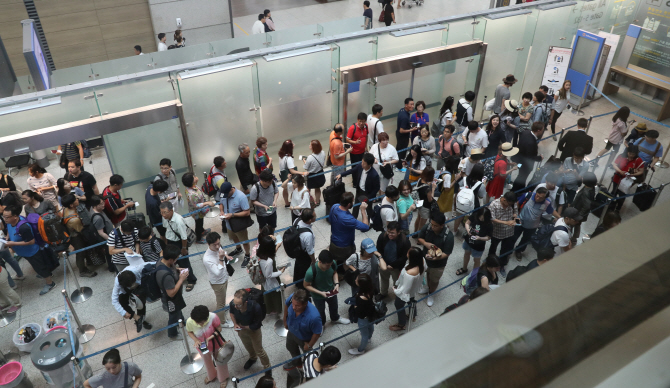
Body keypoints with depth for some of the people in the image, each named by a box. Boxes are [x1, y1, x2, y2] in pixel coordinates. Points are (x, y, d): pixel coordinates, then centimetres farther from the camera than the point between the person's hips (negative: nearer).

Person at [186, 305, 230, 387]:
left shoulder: (213, 317, -38)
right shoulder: (189, 322, -33)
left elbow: (219, 329, -20)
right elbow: (189, 332, -10)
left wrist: (211, 337, -33)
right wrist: (196, 340, -26)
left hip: (215, 343, -2)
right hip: (202, 345, 2)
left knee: (220, 360, 23)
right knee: (207, 361, 31)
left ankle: (223, 378, 56)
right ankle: (211, 376, 65)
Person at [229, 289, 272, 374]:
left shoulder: (255, 308, -43)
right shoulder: (233, 303, -32)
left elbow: (256, 325, -26)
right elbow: (232, 313, -5)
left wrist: (243, 326, -18)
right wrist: (235, 324, -18)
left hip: (254, 331, -4)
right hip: (241, 329, 4)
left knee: (259, 350, 18)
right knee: (248, 346, 33)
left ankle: (267, 367, 46)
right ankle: (253, 358, 65)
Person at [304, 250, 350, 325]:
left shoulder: (332, 263, -29)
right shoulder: (311, 272, -41)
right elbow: (306, 285, -23)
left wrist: (337, 283, -20)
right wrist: (320, 293, -29)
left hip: (331, 291, 4)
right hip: (318, 296, -4)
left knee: (334, 306, 32)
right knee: (321, 311, 26)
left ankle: (335, 318, 65)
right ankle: (321, 323, 60)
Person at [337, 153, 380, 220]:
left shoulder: (374, 175, -36)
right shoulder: (360, 166, -21)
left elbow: (377, 188, -22)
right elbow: (352, 170, 0)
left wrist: (369, 198, -19)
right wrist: (341, 175, -5)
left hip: (367, 194, -5)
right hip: (359, 190, 5)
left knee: (368, 208, 21)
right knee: (356, 205, 27)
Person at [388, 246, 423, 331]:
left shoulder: (409, 273, -47)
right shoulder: (421, 262, -26)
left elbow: (405, 289, -31)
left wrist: (395, 290, -12)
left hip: (404, 293, -7)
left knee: (399, 306, 23)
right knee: (411, 301, 36)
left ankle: (401, 325, 49)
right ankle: (413, 315, 65)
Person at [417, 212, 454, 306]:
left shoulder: (449, 236, -34)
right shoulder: (427, 227, -24)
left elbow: (446, 253, -27)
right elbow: (420, 238, -7)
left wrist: (436, 258, -44)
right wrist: (425, 243, -29)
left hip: (438, 263, -3)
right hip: (425, 258, 3)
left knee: (434, 280, 23)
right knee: (428, 274, 31)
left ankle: (430, 294, 52)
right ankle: (428, 287, 62)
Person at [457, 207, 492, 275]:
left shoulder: (489, 225, -28)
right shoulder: (475, 216, -23)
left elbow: (488, 237, -18)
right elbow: (467, 222, -8)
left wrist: (479, 238, -36)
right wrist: (467, 229, -28)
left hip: (478, 246, -5)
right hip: (468, 241, 5)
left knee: (476, 260, 18)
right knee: (466, 254, 30)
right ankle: (464, 269, 57)